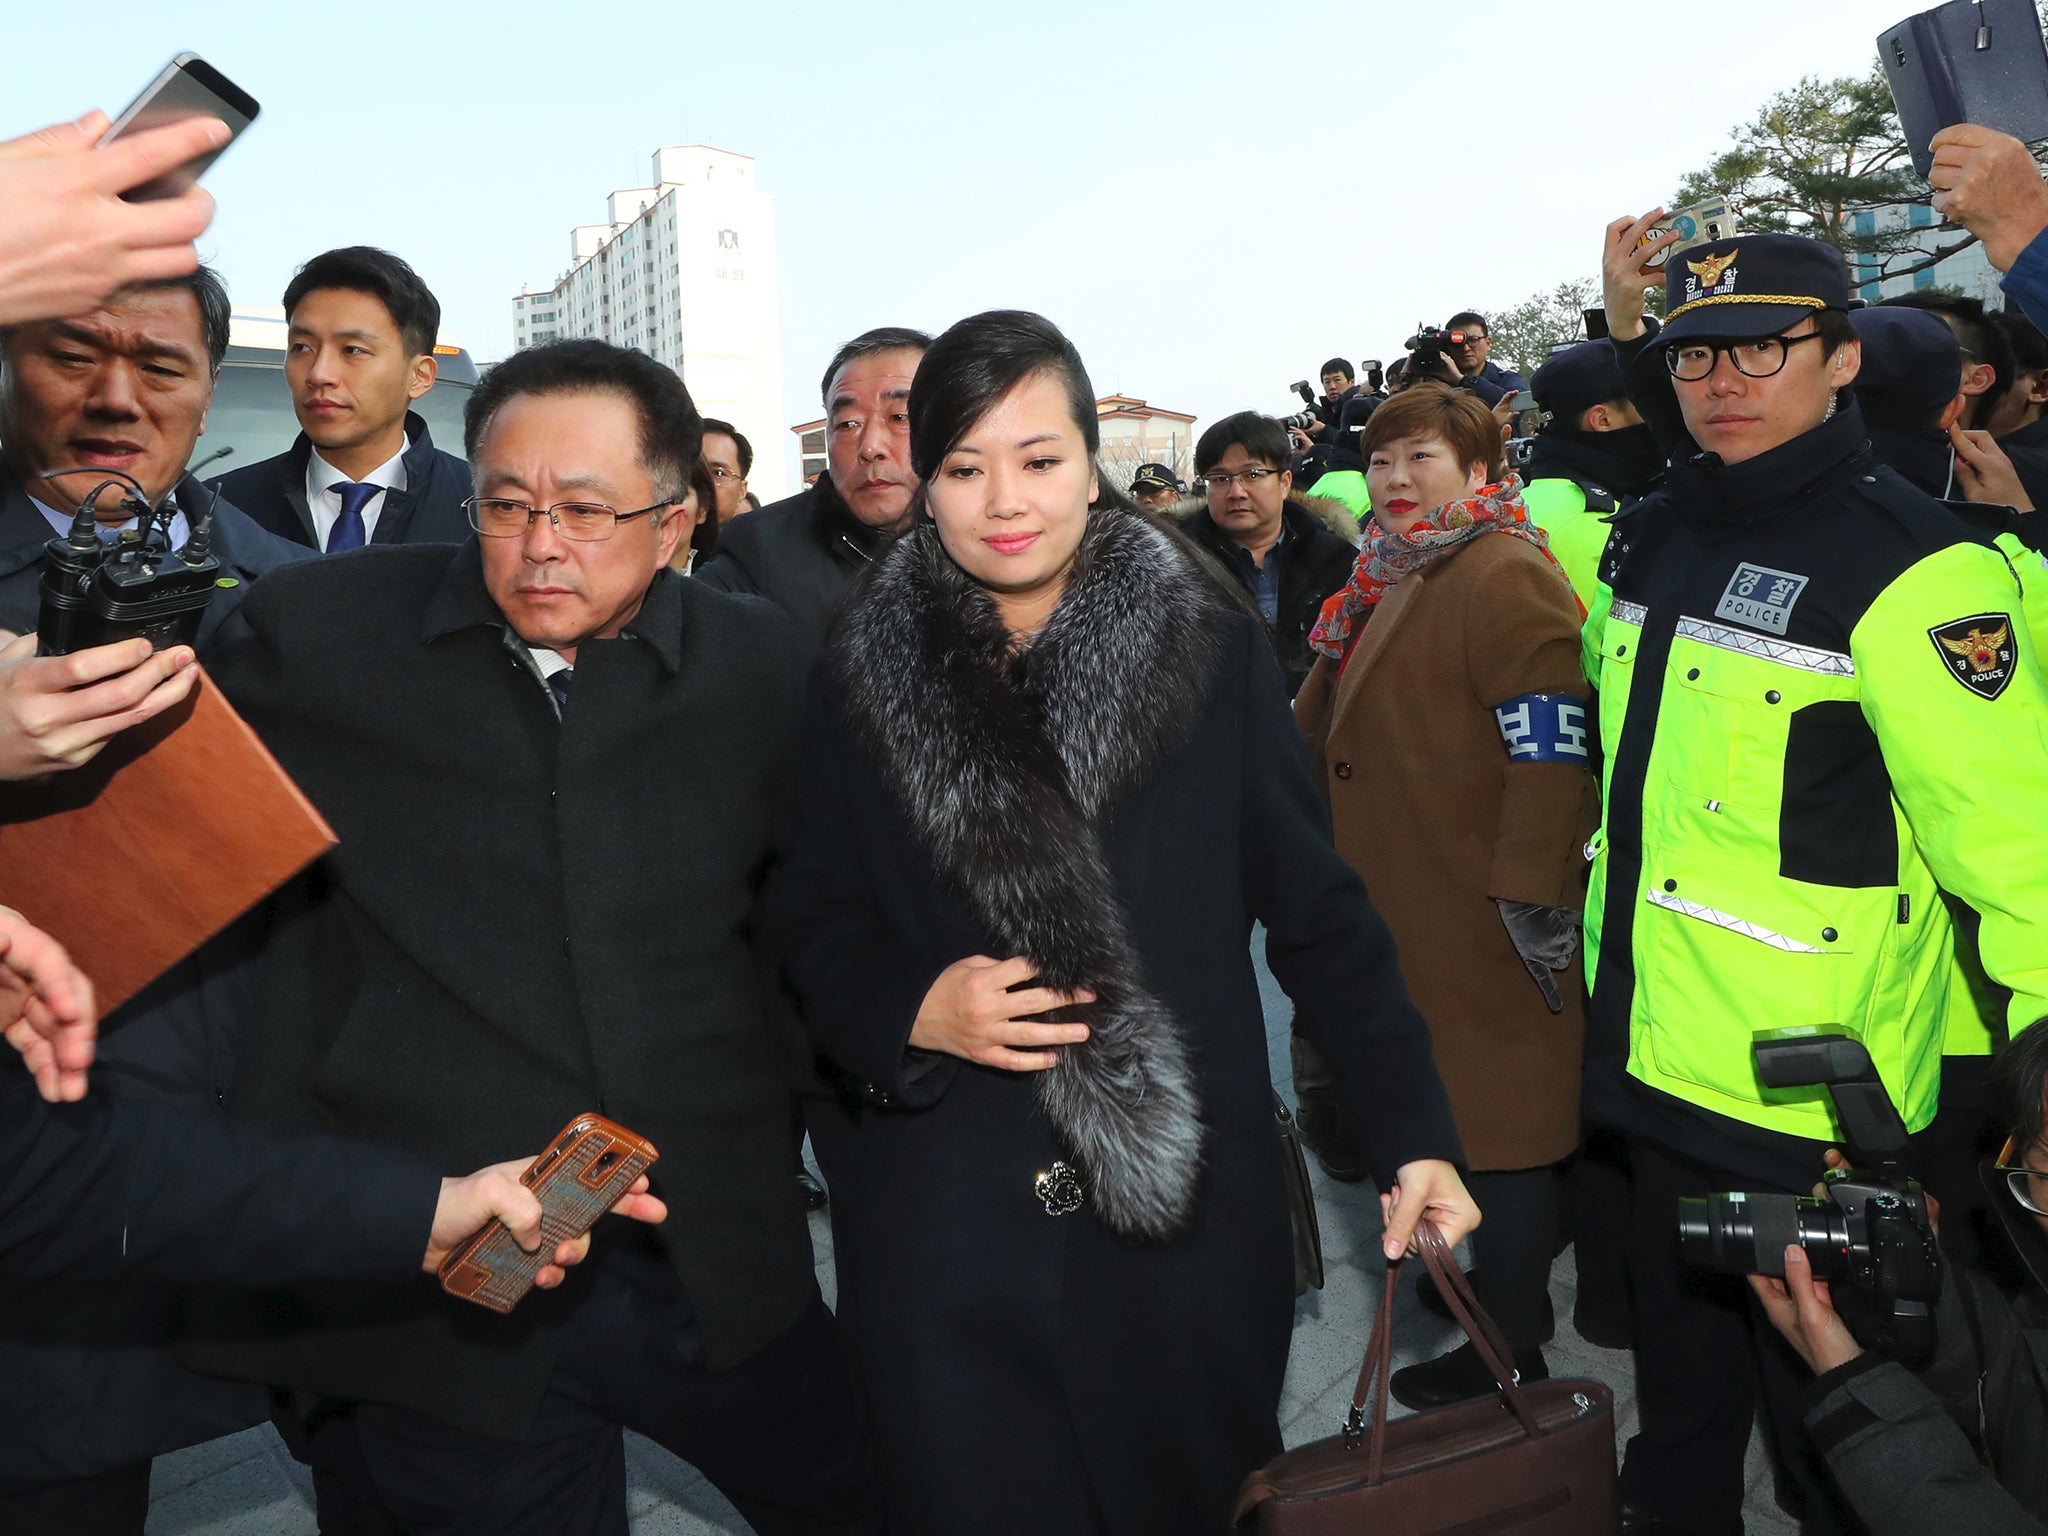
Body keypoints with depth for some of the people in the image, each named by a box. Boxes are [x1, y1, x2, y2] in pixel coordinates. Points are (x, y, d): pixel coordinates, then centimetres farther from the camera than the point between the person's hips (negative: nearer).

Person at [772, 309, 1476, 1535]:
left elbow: (1318, 909, -1)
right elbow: (815, 921, 5)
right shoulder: (865, 679, 0)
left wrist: (1414, 1134, -5)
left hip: (1189, 1211, 0)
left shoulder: (1213, 653, -4)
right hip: (945, 1234, 1)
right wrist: (911, 1010, -14)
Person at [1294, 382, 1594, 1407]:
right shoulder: (1394, 582, 16)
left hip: (1487, 917, -9)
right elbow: (1326, 730, 24)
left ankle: (1510, 1352, 15)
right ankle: (1509, 1277, 38)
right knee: (1468, 1104, 20)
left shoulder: (1504, 576, -16)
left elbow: (1553, 751, -24)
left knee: (1496, 1120, 1)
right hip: (1417, 914, 9)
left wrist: (1533, 896, -25)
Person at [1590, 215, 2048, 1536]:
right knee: (1679, 1382, 26)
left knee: (1822, 1416, 14)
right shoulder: (1646, 542, 5)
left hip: (1812, 1103, -6)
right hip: (1654, 1064, 7)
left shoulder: (1913, 567, -18)